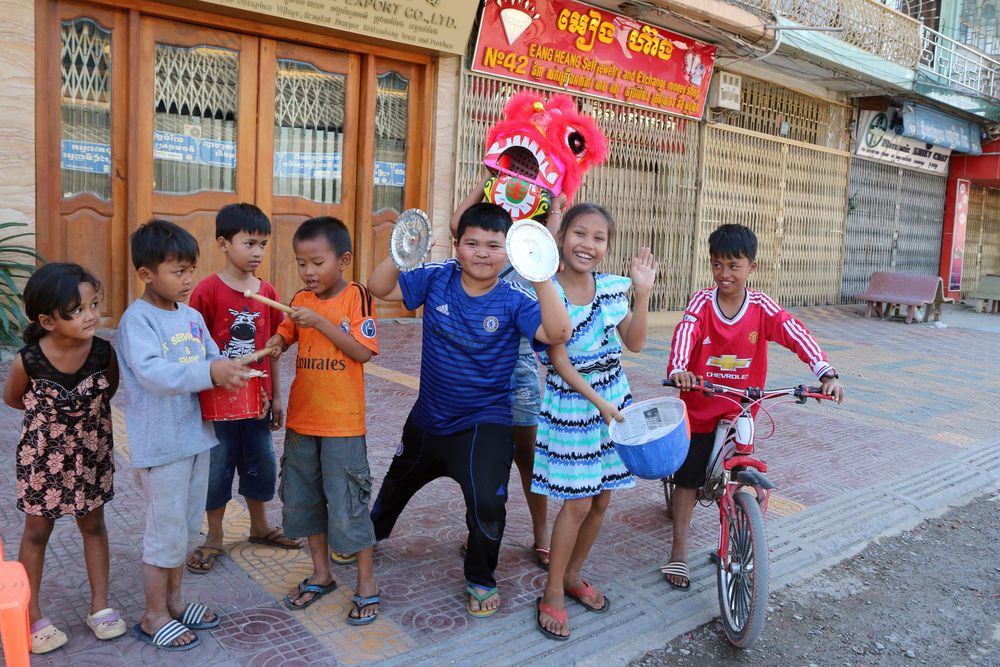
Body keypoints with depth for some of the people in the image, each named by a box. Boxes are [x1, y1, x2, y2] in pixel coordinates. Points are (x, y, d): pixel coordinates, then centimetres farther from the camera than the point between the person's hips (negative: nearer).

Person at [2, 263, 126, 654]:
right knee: (37, 531, 14)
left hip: (91, 450, 2)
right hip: (44, 454, -2)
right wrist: (49, 412, 0)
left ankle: (99, 606, 29)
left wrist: (86, 411, -2)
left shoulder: (104, 352, -21)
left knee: (94, 525, 14)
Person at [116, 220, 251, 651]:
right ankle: (154, 617, 23)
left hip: (196, 435, 8)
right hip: (160, 444, -7)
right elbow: (152, 373, -29)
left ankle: (173, 600, 37)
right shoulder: (137, 319, -16)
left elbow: (213, 359, 7)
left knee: (188, 527, 19)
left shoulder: (192, 316, 7)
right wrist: (209, 373, -38)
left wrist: (231, 372, -15)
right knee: (165, 533, 5)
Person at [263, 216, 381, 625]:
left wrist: (320, 322, -22)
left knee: (348, 504, 1)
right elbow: (284, 334, 8)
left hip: (342, 423, -6)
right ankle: (321, 575, 35)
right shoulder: (301, 300, 5)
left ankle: (366, 585, 18)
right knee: (303, 499, 16)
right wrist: (275, 344, -14)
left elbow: (363, 350, -18)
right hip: (301, 419, 6)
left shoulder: (356, 296, -10)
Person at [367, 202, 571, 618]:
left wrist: (541, 277, -45)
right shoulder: (437, 278, -11)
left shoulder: (514, 299, -20)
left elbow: (557, 333, -35)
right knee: (397, 482, 27)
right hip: (428, 417, 4)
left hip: (484, 422, -4)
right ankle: (369, 536, 60)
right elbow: (379, 288, -11)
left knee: (487, 501, -18)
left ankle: (481, 580, 15)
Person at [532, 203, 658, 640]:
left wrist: (642, 292, -8)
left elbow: (634, 343, 2)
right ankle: (552, 593, 15)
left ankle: (572, 576, 33)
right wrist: (597, 400, -18)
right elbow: (559, 361, -14)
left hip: (614, 400, 6)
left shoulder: (613, 287, 1)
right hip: (570, 404, -6)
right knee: (578, 502, -4)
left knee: (601, 498, 12)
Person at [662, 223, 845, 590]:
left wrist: (826, 373, -33)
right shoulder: (701, 302, -12)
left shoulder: (762, 307, -8)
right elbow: (685, 332, -29)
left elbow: (797, 334, -18)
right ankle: (679, 552, 20)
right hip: (698, 408, -1)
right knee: (688, 478, 7)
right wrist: (678, 369, -49)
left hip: (740, 411, 1)